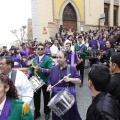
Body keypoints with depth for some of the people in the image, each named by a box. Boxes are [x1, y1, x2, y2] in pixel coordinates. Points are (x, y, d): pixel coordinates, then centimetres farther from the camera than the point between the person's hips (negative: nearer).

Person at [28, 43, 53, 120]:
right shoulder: (34, 59, 5)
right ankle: (37, 112, 32)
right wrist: (28, 76, -8)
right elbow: (32, 70, 8)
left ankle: (47, 112, 30)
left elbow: (51, 70, -21)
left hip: (45, 81, -4)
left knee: (46, 98, 12)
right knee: (36, 97, 15)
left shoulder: (48, 59, -12)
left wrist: (41, 69, -30)